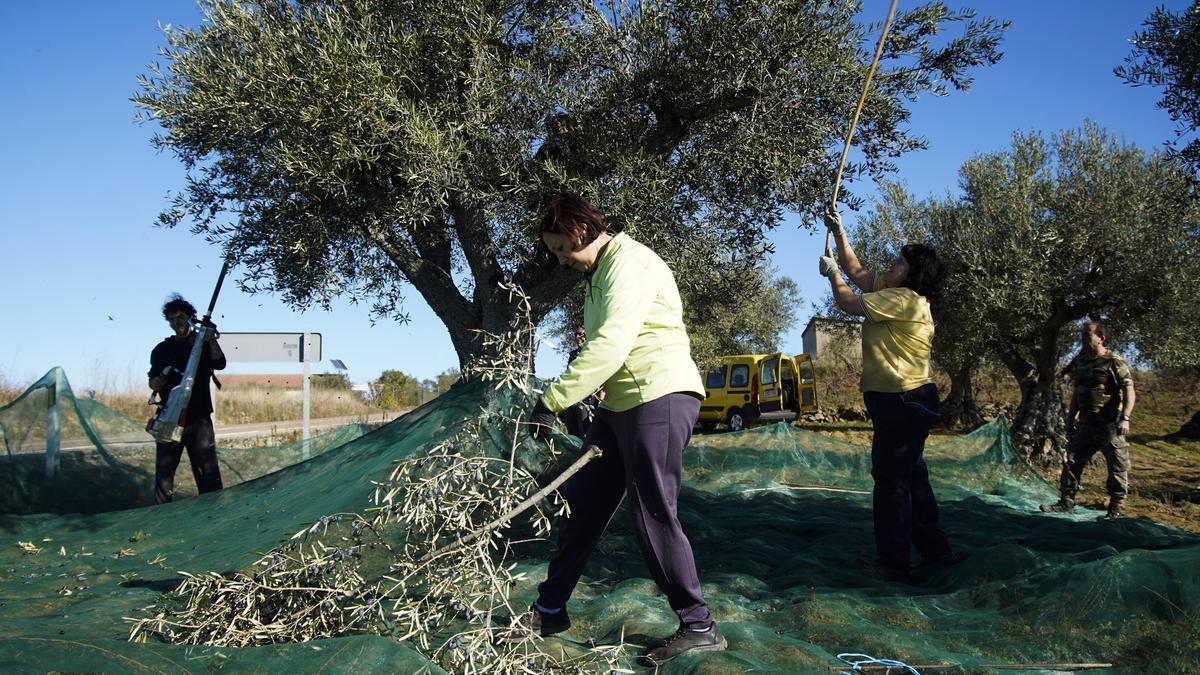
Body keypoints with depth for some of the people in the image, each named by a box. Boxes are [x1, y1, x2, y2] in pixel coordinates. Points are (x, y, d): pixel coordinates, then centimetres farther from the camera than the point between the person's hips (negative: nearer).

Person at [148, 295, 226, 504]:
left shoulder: (204, 344, 8)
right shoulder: (162, 349, 14)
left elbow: (219, 364, -10)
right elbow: (153, 383, 12)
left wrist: (211, 339, -22)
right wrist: (163, 376, -10)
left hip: (198, 418, -2)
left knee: (207, 472, -6)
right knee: (164, 471, 4)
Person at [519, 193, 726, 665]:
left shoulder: (629, 262, -14)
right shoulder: (597, 276, 19)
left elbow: (611, 345, -25)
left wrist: (552, 400, -27)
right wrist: (588, 407, 12)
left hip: (661, 396, -10)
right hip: (619, 404, 10)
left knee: (652, 514, -8)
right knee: (580, 501, 11)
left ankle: (699, 627, 3)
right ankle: (550, 609, 24)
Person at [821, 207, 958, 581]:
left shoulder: (903, 299, -16)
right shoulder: (895, 293, 13)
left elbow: (848, 303, -13)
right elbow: (858, 273, 23)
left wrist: (832, 272, 5)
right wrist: (838, 233, 21)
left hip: (903, 402, -11)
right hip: (902, 400, 11)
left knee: (891, 479, -4)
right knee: (911, 477, 18)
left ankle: (894, 561, 3)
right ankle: (935, 550, 28)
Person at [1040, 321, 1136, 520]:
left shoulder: (1115, 363, -10)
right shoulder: (1081, 362, 11)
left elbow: (1130, 392, -13)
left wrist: (1125, 418, -24)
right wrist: (1070, 419, 19)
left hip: (1110, 426, -7)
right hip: (1086, 424, 7)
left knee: (1117, 467, -1)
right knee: (1072, 461, 8)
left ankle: (1117, 509, 7)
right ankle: (1066, 502, 16)